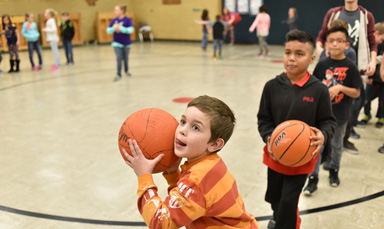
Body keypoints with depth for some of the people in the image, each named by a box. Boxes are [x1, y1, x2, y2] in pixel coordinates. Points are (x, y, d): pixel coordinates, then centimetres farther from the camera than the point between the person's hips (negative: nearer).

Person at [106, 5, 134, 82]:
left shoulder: (127, 20, -11)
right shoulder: (114, 20, 0)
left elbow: (131, 30, -22)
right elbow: (108, 30, -1)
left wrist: (120, 28, -26)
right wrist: (114, 28, -21)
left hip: (126, 43, -1)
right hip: (117, 43, 1)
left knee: (125, 58, 14)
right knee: (119, 58, -9)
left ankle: (126, 71, 39)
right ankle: (118, 75, -6)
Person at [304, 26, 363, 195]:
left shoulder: (350, 67, -8)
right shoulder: (322, 65, -3)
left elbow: (356, 93, -8)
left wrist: (340, 87, -23)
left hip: (340, 116, 0)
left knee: (336, 145, 19)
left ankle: (333, 170, 42)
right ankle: (313, 179, 10)